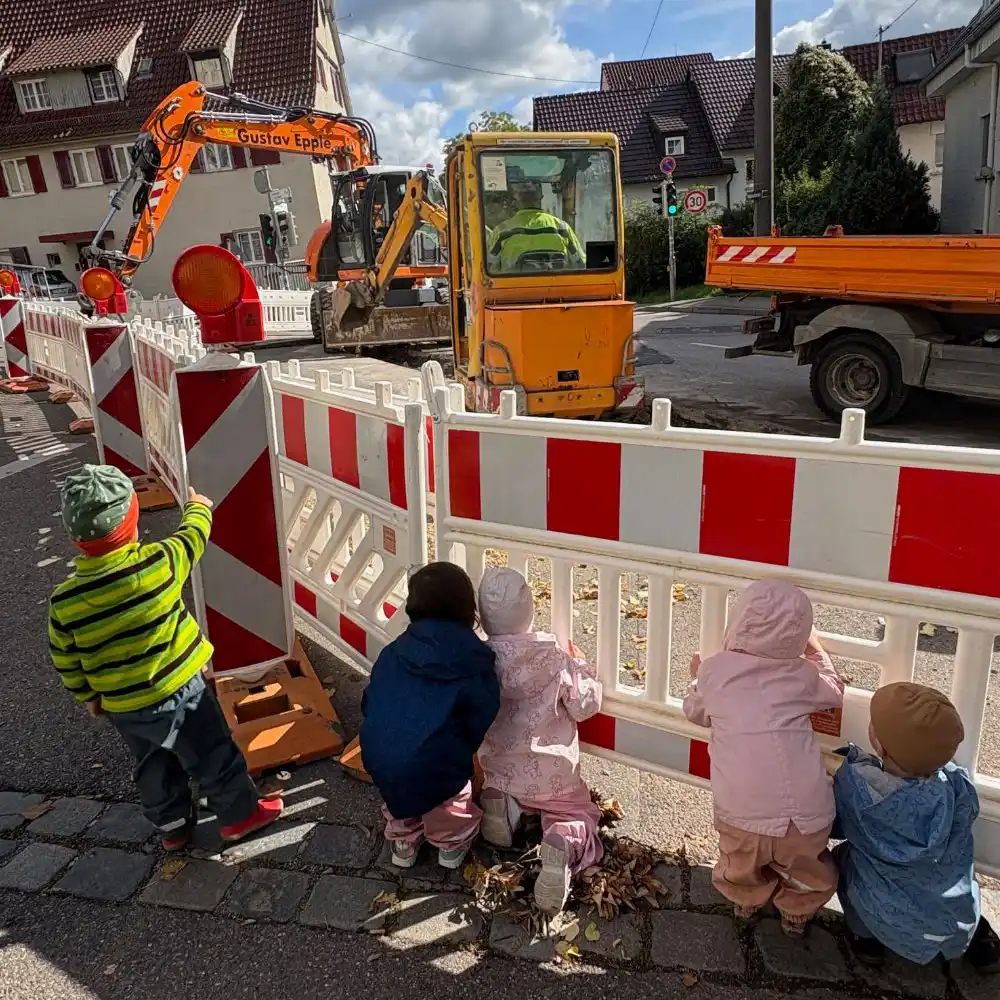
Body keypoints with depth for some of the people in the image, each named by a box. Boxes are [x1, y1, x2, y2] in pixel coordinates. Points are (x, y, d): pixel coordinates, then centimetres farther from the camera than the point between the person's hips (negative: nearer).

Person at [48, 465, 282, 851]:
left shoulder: (63, 601, -14)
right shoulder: (157, 563, -24)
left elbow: (65, 661, -1)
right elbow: (193, 537, -2)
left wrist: (88, 696, 17)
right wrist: (197, 507, 19)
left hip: (121, 709, 4)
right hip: (177, 692, -4)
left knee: (153, 766, 26)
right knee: (212, 756, 16)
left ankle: (172, 825, 43)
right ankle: (240, 814, 32)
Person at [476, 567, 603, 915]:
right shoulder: (554, 657, -17)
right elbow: (585, 705, -8)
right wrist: (580, 665, 6)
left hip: (499, 772, 3)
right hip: (552, 775, -2)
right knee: (579, 812, 20)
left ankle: (502, 805, -1)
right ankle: (564, 845, -16)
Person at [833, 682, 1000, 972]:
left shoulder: (853, 782, -25)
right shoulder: (956, 784, -22)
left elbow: (834, 827, -6)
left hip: (887, 924, -2)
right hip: (957, 921, 2)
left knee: (845, 854, 23)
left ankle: (866, 936, 22)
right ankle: (977, 937, 29)